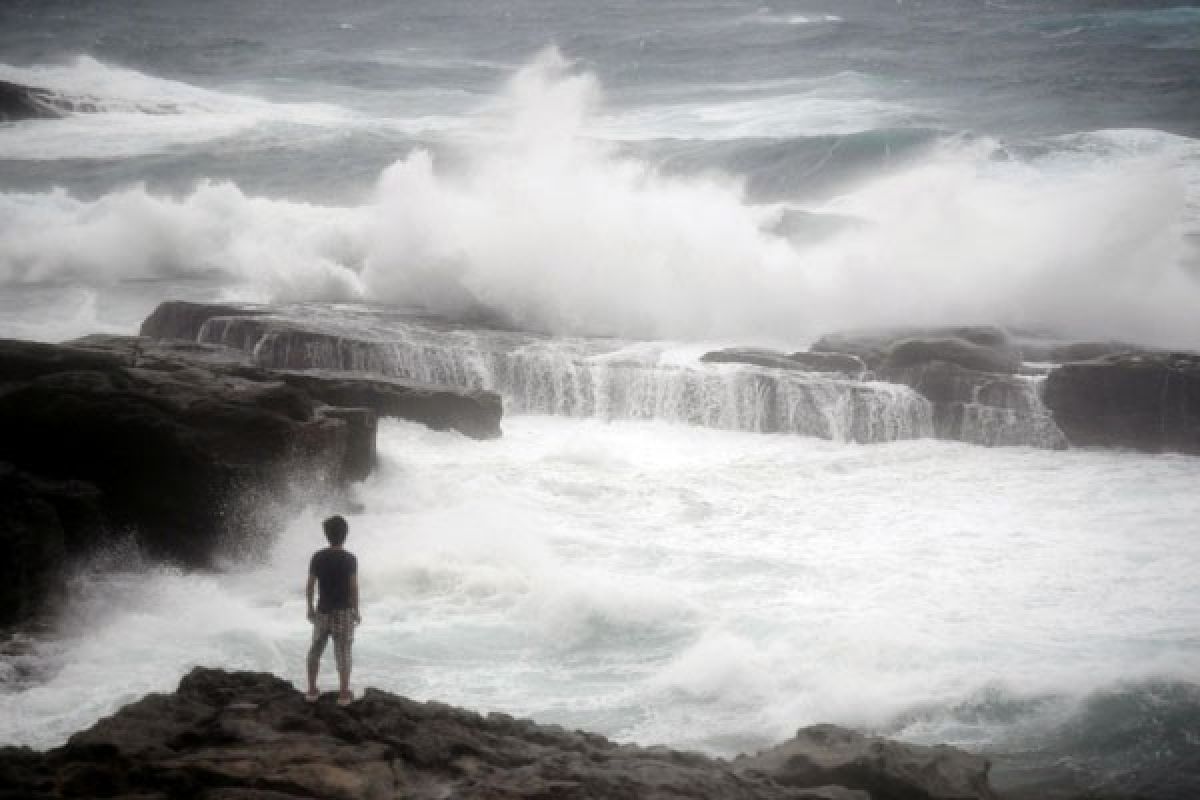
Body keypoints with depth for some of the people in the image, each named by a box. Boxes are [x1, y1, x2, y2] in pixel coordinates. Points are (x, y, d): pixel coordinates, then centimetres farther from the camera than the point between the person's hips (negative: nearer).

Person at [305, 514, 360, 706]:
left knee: (315, 650, 16)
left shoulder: (318, 557, -2)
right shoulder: (350, 559, -10)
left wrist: (310, 609, 11)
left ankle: (312, 690, 16)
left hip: (323, 611, 2)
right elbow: (353, 587, -11)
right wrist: (356, 611, -1)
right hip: (344, 611, -2)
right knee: (343, 652, 2)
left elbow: (310, 585, 0)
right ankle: (344, 693, 0)